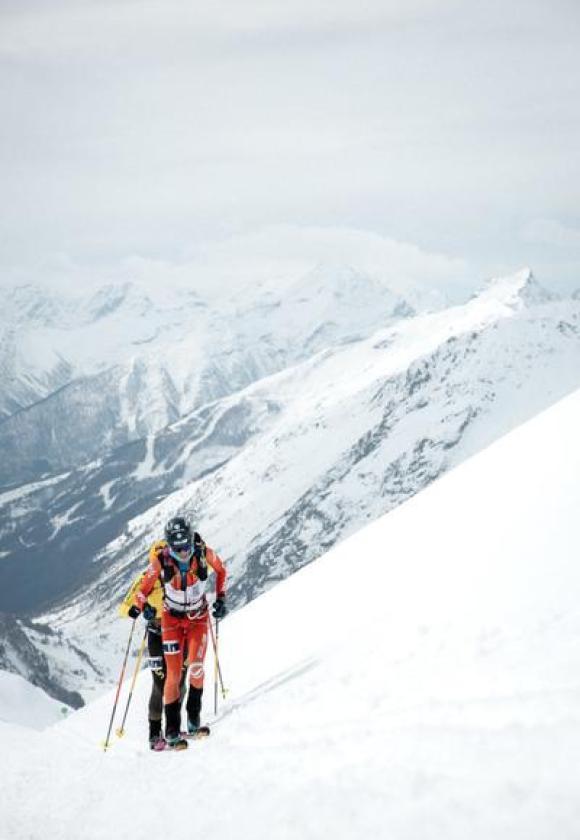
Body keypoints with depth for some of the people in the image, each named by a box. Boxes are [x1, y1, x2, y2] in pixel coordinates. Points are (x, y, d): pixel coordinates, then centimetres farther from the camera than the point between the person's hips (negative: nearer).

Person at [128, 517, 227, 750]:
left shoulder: (204, 553, -18)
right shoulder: (160, 561, -21)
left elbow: (220, 570, 3)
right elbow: (145, 586, -9)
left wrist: (220, 598, -1)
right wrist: (138, 606, -26)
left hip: (198, 619, 0)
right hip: (172, 619, 0)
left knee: (196, 667, -18)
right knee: (173, 674, -5)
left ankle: (193, 717, 3)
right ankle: (172, 731, 4)